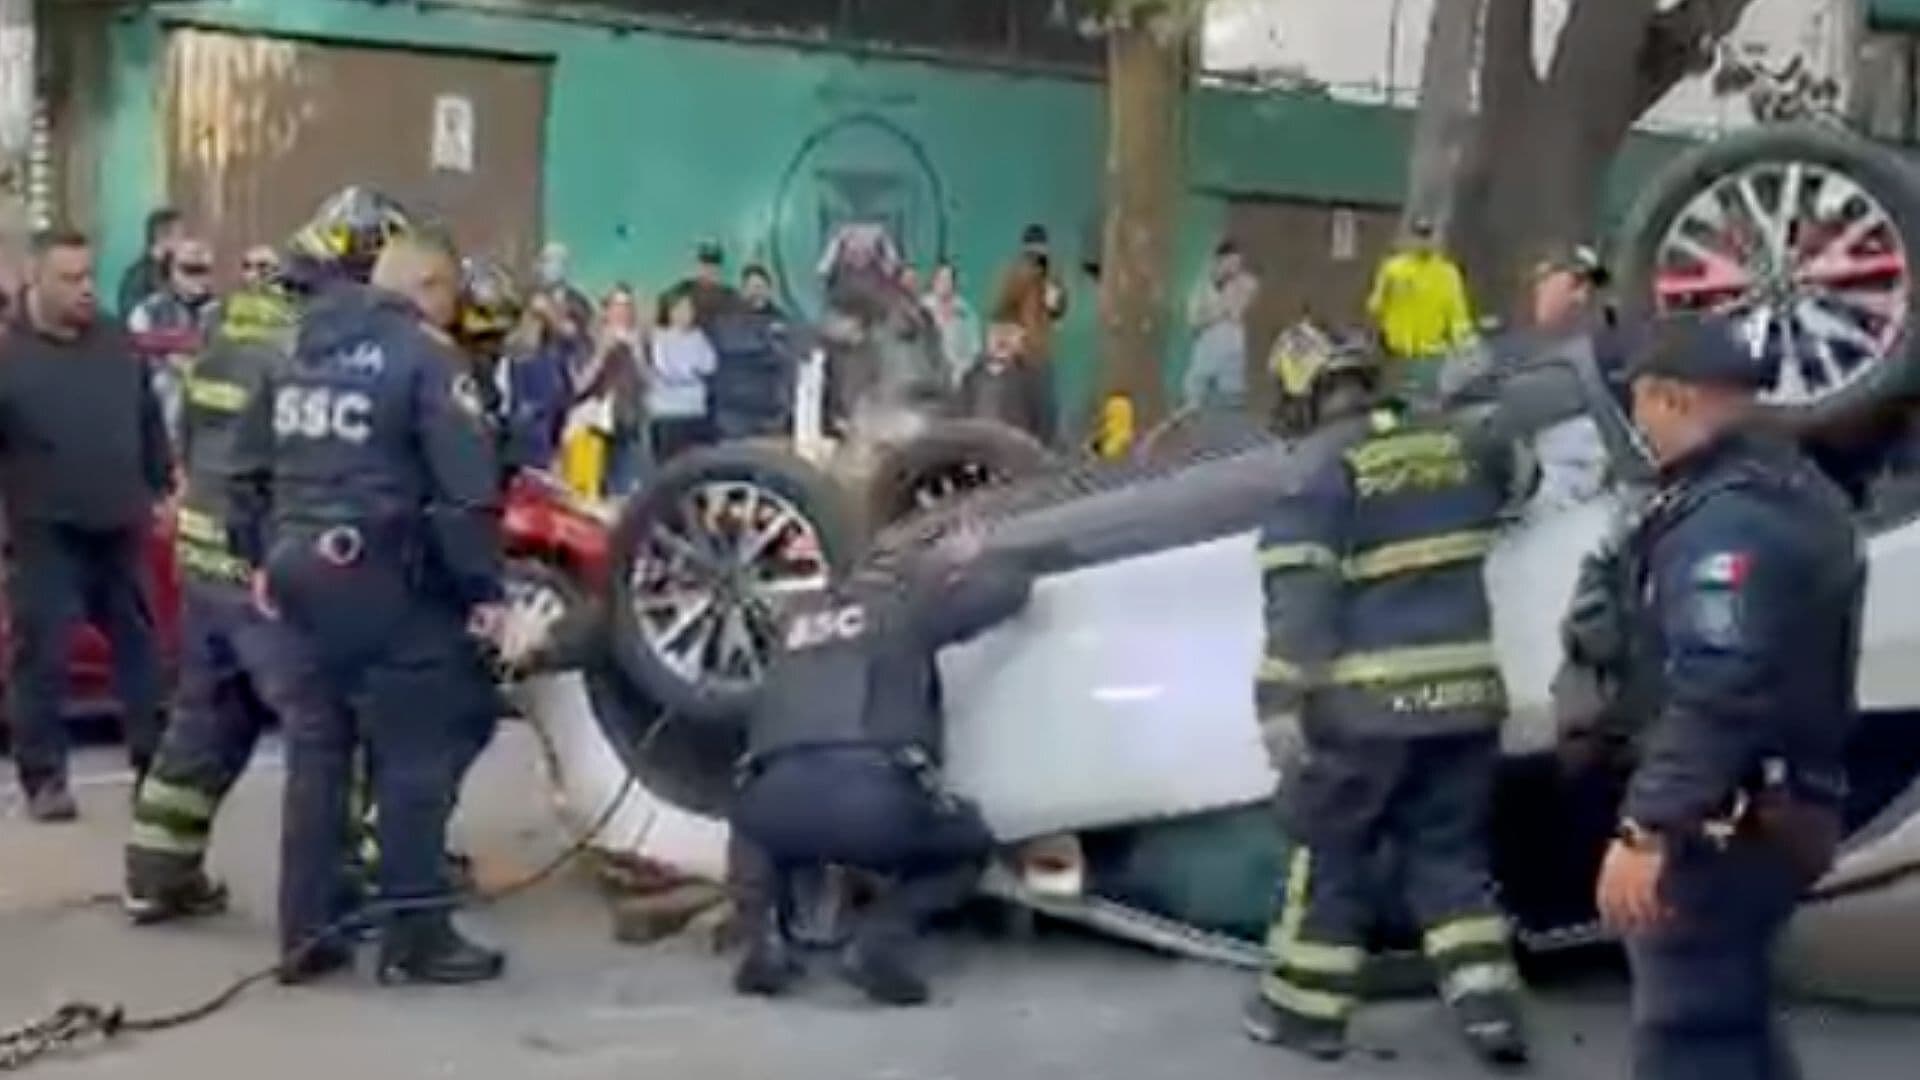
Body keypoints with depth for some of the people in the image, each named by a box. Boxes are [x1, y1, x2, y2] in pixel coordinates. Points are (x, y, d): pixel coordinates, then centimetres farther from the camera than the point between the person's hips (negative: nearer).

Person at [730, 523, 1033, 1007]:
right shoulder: (906, 604, 20)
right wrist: (965, 561, 43)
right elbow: (1009, 584, 19)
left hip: (779, 798, 4)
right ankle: (882, 937, 0)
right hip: (874, 797, -4)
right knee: (968, 843, 28)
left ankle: (766, 939, 12)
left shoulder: (810, 615, 32)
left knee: (755, 827, 41)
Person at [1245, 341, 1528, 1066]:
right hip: (1464, 690, 5)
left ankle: (1305, 1007, 16)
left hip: (1370, 701, -5)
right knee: (1450, 853, 14)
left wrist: (1282, 699, -15)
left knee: (1331, 852, 8)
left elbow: (1300, 592, -15)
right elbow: (1503, 495, 32)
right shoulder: (1455, 445, 9)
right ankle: (1488, 1006, 7)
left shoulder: (1323, 465, -10)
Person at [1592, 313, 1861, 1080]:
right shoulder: (1796, 492, 14)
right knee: (1729, 1017, 22)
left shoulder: (1725, 516, -21)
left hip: (1725, 821, -10)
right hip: (1787, 805, 10)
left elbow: (1713, 692, -29)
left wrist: (1645, 828, -30)